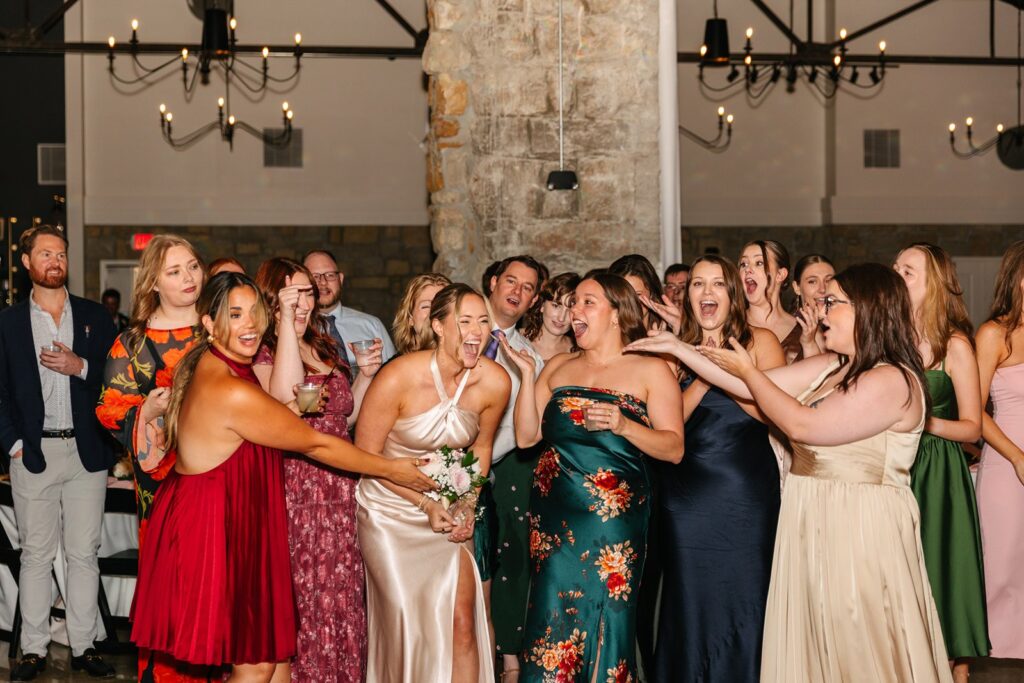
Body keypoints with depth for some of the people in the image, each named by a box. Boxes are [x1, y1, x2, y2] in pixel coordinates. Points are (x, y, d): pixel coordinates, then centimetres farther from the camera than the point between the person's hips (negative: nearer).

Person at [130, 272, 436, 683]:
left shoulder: (210, 367, 5)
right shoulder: (233, 393, -25)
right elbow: (314, 444, -16)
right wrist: (392, 470, -6)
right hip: (213, 530, -10)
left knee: (276, 649, 13)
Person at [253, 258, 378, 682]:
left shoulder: (325, 349, 15)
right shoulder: (260, 354, -7)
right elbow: (285, 398, -29)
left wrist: (366, 376, 9)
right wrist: (286, 321, -27)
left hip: (340, 495, 7)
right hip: (295, 496, -7)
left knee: (342, 600, 10)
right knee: (301, 603, -3)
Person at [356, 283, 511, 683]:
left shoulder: (495, 382, -13)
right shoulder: (398, 378, -23)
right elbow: (366, 455, -12)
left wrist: (469, 506, -3)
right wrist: (425, 504, -16)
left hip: (450, 511, 3)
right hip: (392, 510, -3)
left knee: (462, 624, -5)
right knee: (408, 624, -1)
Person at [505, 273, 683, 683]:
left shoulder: (651, 371, 1)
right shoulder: (558, 368, 14)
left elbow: (674, 448, -5)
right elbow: (526, 436, 8)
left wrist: (623, 424, -19)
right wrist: (526, 374, 1)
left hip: (613, 515, -3)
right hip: (554, 515, 4)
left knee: (606, 615, -1)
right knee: (552, 617, 0)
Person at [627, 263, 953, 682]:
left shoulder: (892, 381, -16)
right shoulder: (830, 368, 9)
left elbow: (801, 425, -20)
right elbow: (751, 387, 8)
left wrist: (748, 372, -9)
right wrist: (677, 348, 7)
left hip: (860, 530, -8)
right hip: (813, 525, 8)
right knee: (814, 648, 12)